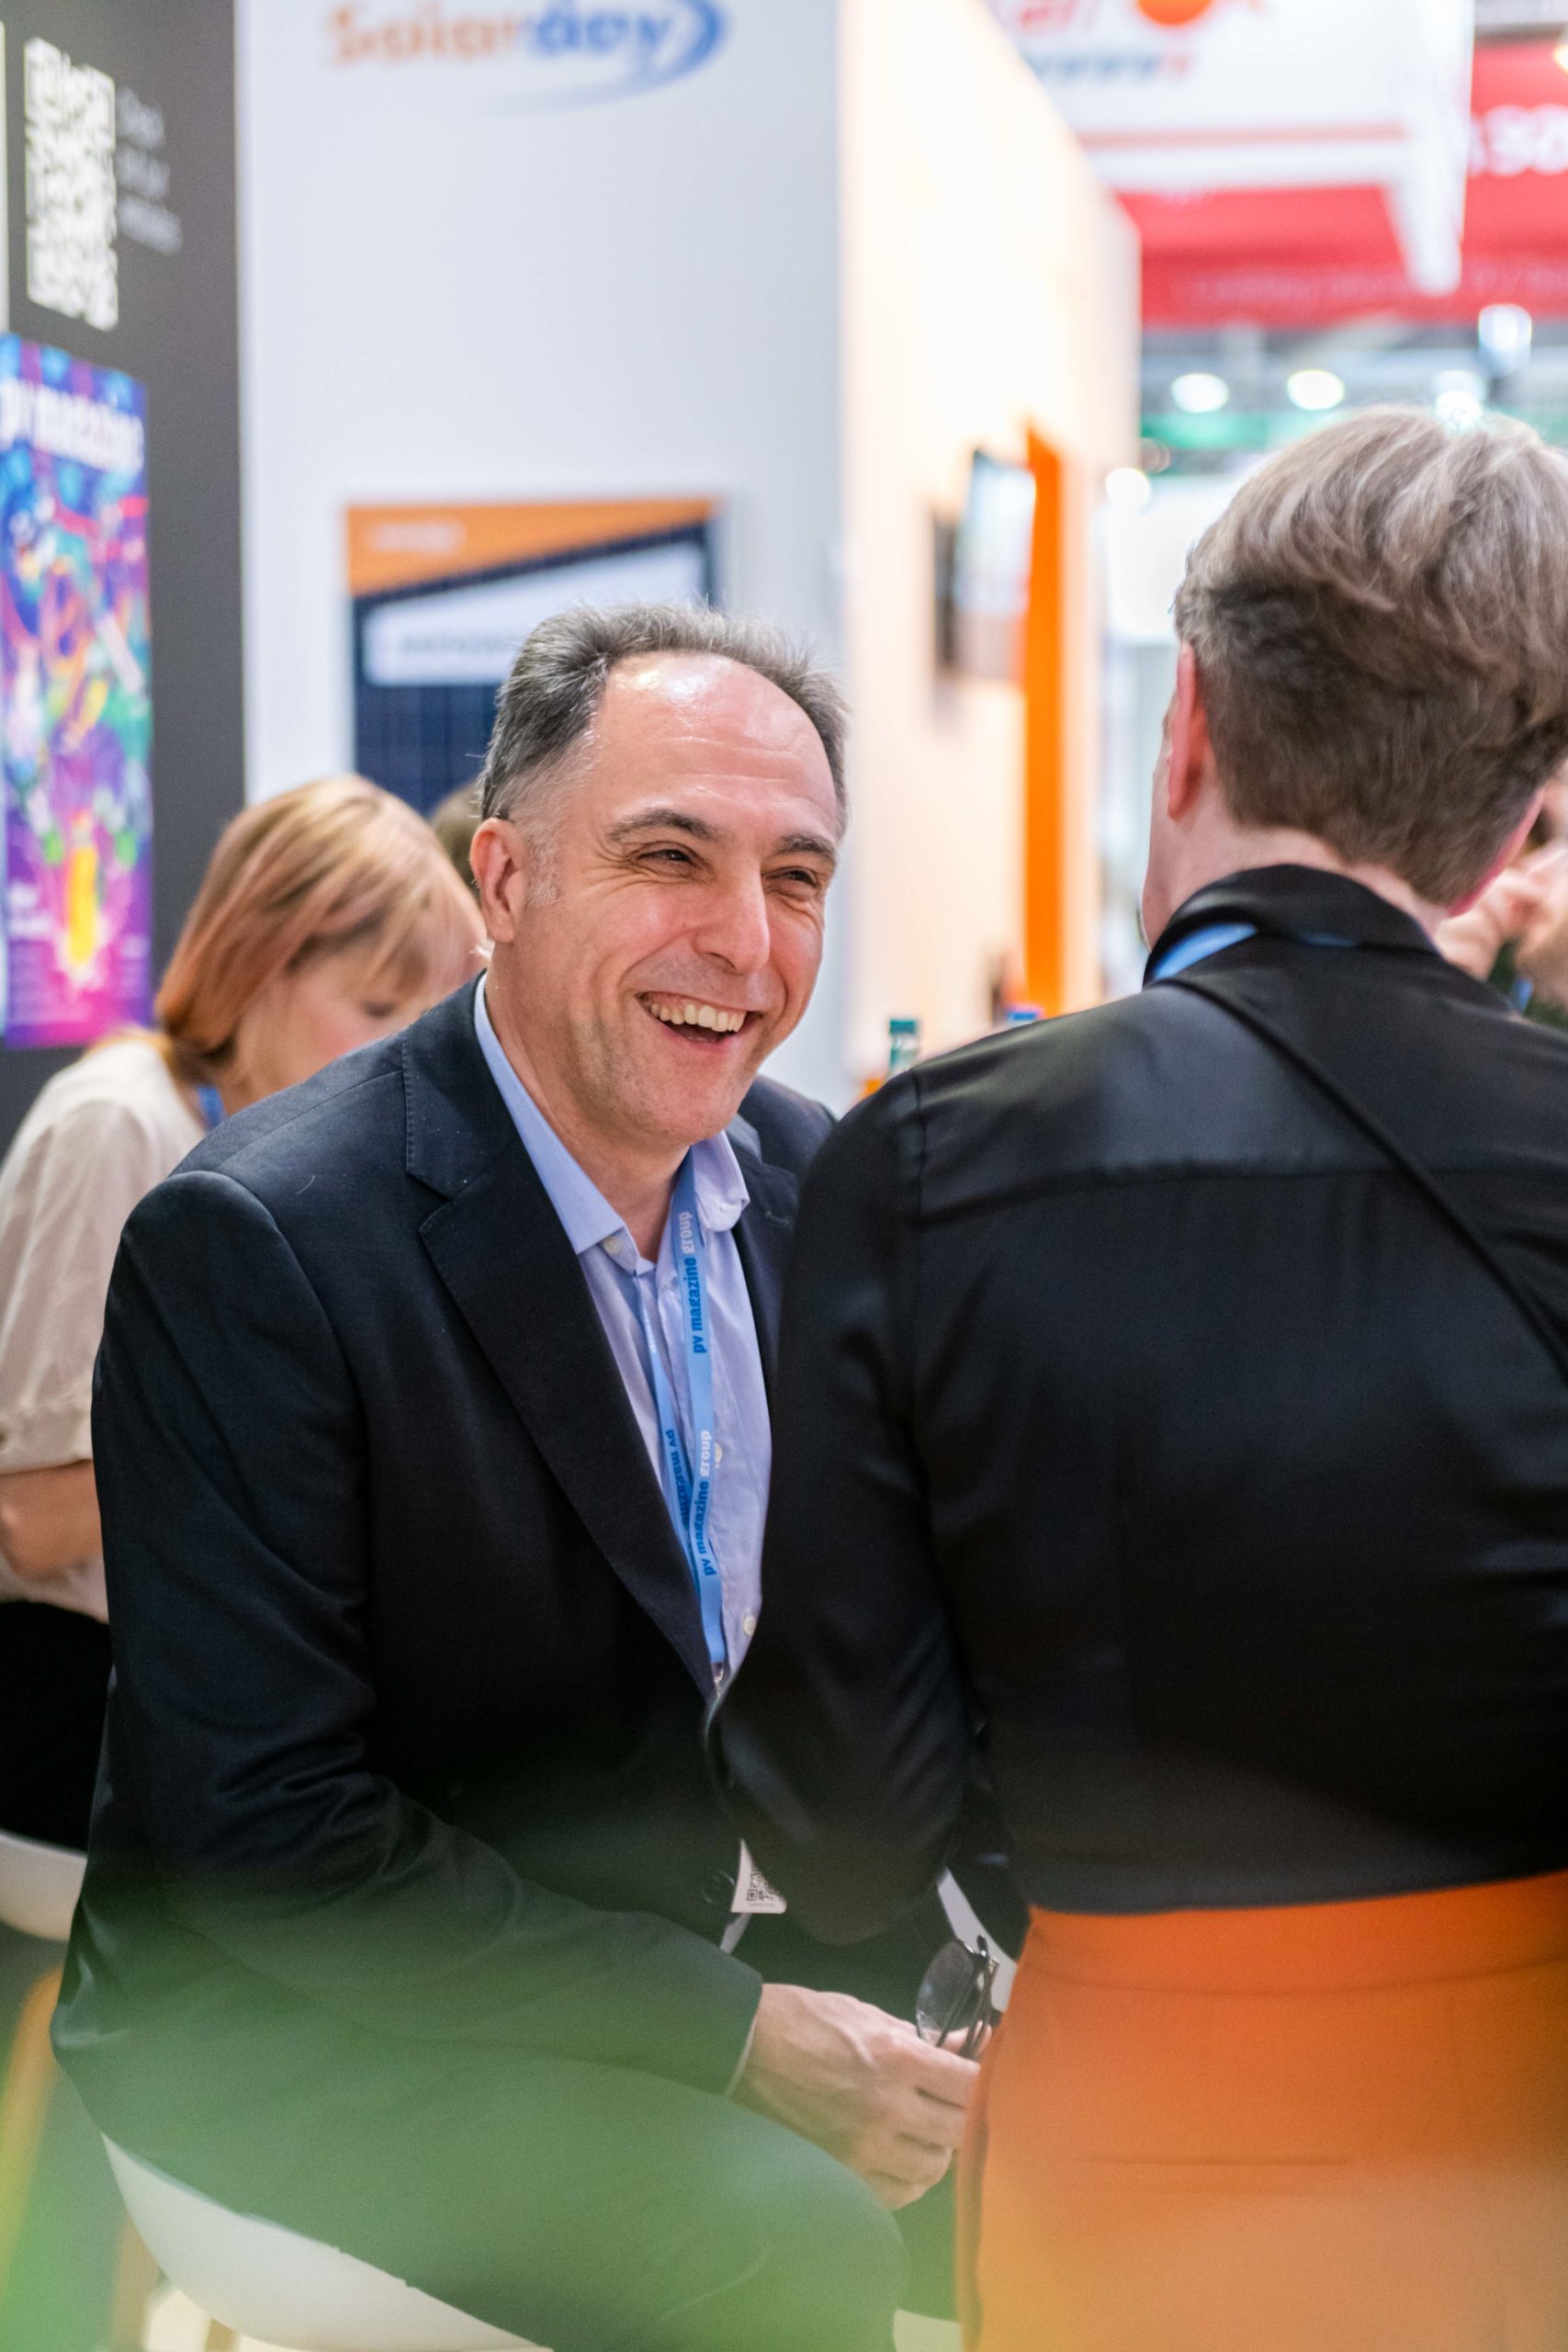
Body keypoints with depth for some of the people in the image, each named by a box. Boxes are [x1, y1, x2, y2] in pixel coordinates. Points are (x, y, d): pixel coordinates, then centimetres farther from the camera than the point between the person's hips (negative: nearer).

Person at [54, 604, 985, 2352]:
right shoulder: (248, 1247, -19)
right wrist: (734, 2037, -23)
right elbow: (262, 1829, -21)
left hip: (735, 1949, 7)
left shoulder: (820, 1185, 2)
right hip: (299, 2033, -6)